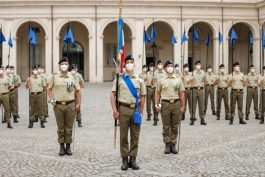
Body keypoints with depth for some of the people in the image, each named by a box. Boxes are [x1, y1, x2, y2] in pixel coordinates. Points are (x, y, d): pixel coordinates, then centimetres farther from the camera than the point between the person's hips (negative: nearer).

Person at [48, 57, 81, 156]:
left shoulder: (73, 77, 5)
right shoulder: (54, 77, 5)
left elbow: (78, 91, 8)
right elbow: (49, 89, 12)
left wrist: (78, 103, 1)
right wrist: (51, 99, -4)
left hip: (70, 105, 0)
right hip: (58, 105, 0)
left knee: (69, 127, 5)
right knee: (60, 127, 6)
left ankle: (68, 147, 14)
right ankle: (62, 147, 15)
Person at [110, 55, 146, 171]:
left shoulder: (139, 80, 8)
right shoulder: (119, 79, 1)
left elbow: (142, 97, 11)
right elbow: (112, 95, -1)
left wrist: (141, 112, 6)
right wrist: (115, 110, -8)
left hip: (136, 109, 2)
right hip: (124, 109, -2)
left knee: (135, 136, 6)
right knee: (123, 136, 4)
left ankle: (133, 159, 16)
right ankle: (125, 160, 12)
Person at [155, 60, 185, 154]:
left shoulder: (178, 80, 8)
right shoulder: (161, 81, 6)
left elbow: (181, 94, 7)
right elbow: (157, 93, 8)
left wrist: (183, 106, 2)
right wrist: (156, 105, -1)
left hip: (176, 104, 1)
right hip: (165, 104, -1)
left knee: (175, 126, 5)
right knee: (166, 126, 4)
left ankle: (173, 144, 13)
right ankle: (167, 144, 12)